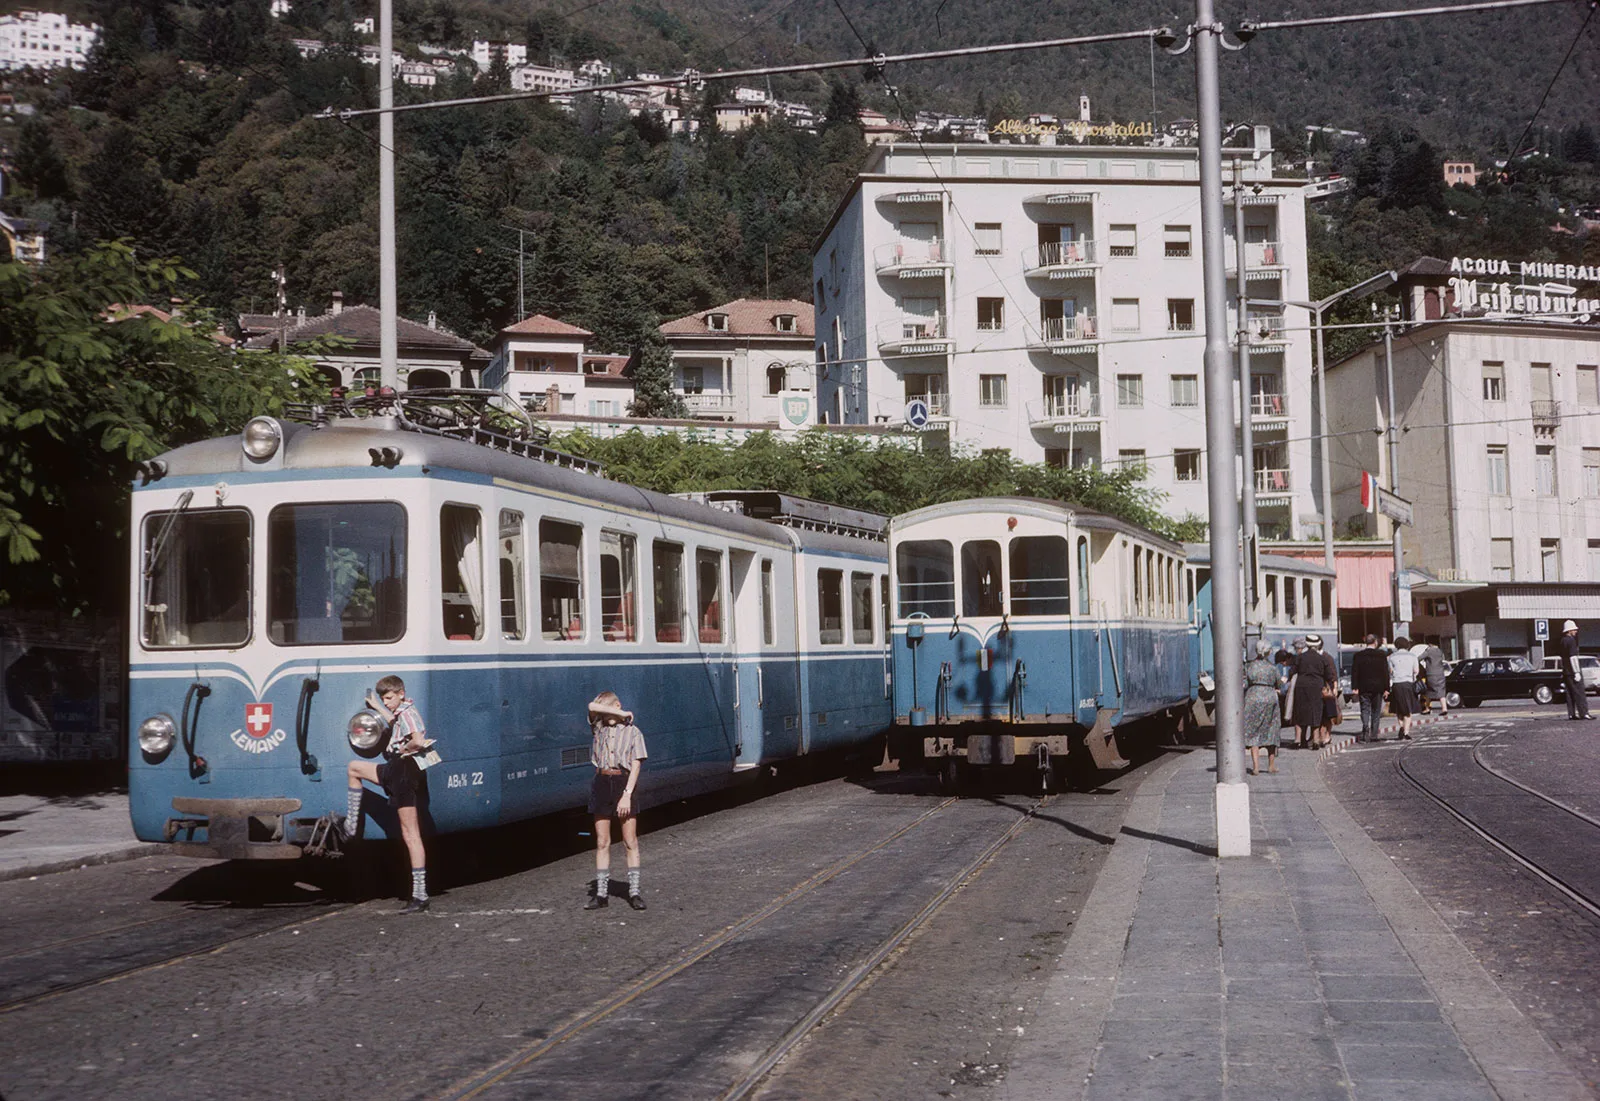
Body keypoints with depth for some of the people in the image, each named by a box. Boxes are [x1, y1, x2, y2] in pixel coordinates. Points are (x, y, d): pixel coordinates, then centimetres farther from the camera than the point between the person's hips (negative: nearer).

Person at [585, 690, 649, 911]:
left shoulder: (632, 732, 1)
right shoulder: (599, 728, 10)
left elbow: (636, 765, -6)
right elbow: (592, 707, -9)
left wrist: (627, 795, -15)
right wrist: (622, 714, -4)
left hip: (624, 782, -3)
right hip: (602, 783, 3)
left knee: (630, 841, 0)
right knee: (602, 842, 5)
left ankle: (634, 892, 4)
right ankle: (601, 894, 8)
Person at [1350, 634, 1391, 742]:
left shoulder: (1358, 655, -1)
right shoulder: (1381, 655, -3)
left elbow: (1354, 672, -2)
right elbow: (1385, 672, -4)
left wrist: (1354, 688, 0)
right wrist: (1386, 688, -1)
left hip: (1363, 688, 0)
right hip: (1377, 688, 0)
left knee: (1365, 710, 3)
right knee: (1376, 711, 9)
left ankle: (1365, 728, -20)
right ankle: (1373, 735, 10)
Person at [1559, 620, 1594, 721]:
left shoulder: (1563, 641, 14)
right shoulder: (1571, 640, -13)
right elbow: (1573, 657, -19)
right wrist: (1577, 672, -20)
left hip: (1566, 671, 9)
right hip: (1573, 670, -9)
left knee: (1570, 693, 8)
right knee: (1580, 692, -6)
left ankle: (1571, 714, 7)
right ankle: (1583, 713, -9)